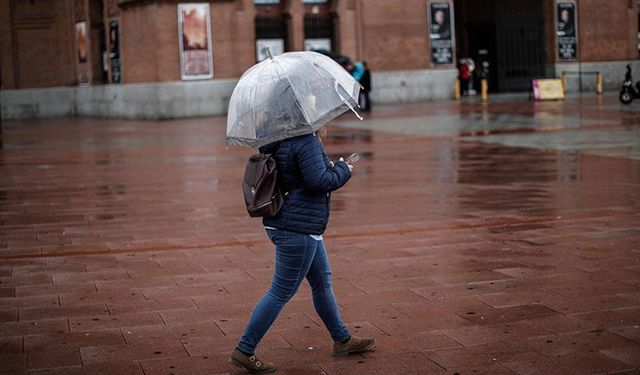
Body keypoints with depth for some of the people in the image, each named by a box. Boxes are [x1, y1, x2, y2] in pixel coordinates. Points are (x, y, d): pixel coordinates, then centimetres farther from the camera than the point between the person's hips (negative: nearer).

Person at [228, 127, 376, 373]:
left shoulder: (284, 141, 10)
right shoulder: (307, 141, -19)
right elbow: (318, 180, -26)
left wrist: (332, 168, 13)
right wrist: (342, 170, -8)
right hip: (298, 229, -11)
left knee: (322, 281, 21)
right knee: (281, 293, -3)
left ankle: (343, 340, 36)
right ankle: (243, 352, 3)